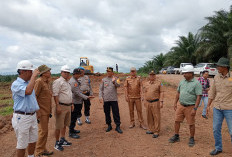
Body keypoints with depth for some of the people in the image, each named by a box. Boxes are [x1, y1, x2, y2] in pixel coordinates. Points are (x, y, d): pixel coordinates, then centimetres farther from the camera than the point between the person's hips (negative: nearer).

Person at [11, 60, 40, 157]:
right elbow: (28, 91, -34)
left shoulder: (29, 83, 10)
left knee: (33, 140, 20)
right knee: (22, 144, 5)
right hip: (22, 117, -8)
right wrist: (34, 76, -26)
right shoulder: (16, 84, -14)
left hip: (33, 115, 8)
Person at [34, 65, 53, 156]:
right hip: (41, 112, -8)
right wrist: (37, 114, -20)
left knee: (45, 131, 16)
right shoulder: (39, 82, -16)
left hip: (47, 111, 8)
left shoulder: (48, 82, 10)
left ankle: (43, 149, 31)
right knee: (43, 131, 0)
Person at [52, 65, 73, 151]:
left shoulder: (67, 82, 16)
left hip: (68, 106, 9)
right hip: (61, 106, -9)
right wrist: (58, 106, -23)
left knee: (65, 125, 18)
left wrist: (71, 104, 20)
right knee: (59, 126, 1)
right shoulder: (58, 81, -11)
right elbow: (55, 95, -18)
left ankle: (62, 140, 31)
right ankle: (57, 143, 14)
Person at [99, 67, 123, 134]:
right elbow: (100, 89, 8)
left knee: (116, 113, -1)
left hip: (114, 99, -2)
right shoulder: (103, 79, 9)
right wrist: (100, 97, -3)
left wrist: (114, 82, -35)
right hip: (106, 100, 2)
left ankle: (118, 126, 9)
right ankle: (109, 126, 24)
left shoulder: (115, 79, 4)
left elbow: (118, 85, -15)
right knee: (107, 113, 10)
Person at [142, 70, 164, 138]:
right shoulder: (146, 83, 11)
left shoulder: (159, 83, -1)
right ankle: (151, 130, 26)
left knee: (156, 117, 0)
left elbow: (161, 92, -5)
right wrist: (145, 100, 12)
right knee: (149, 117, 12)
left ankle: (156, 132, 10)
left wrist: (161, 101, -11)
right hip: (148, 102, 5)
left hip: (155, 102, -5)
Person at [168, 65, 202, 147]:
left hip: (190, 107, -6)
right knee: (177, 121, 9)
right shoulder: (182, 81, 6)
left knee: (191, 124, 6)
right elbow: (178, 92, 14)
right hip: (181, 106, 6)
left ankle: (192, 139, 25)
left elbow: (199, 97, -16)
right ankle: (176, 136, 25)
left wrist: (195, 109, -20)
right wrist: (175, 103, 12)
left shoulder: (196, 83, -12)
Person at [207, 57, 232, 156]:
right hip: (217, 108, 5)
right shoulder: (216, 77, 3)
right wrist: (208, 105, 9)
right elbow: (212, 92, 10)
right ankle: (218, 148, 29)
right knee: (216, 129, 11)